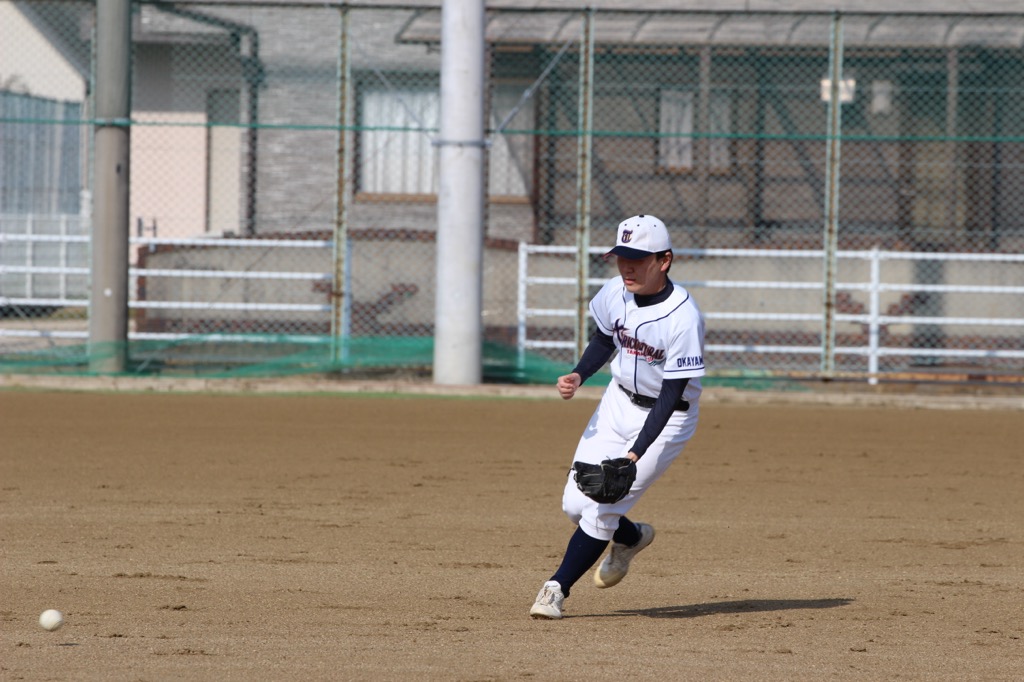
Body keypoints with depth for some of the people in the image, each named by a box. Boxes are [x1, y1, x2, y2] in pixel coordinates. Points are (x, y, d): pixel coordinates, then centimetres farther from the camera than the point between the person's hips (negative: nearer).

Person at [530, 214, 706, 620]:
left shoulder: (684, 318, -28)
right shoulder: (615, 293, -10)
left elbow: (670, 396, -26)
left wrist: (635, 454, -33)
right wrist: (579, 375, -7)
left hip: (666, 419, -6)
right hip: (619, 402, 6)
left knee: (601, 510, -11)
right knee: (576, 505, 6)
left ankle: (556, 589, 3)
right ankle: (630, 537, 36)